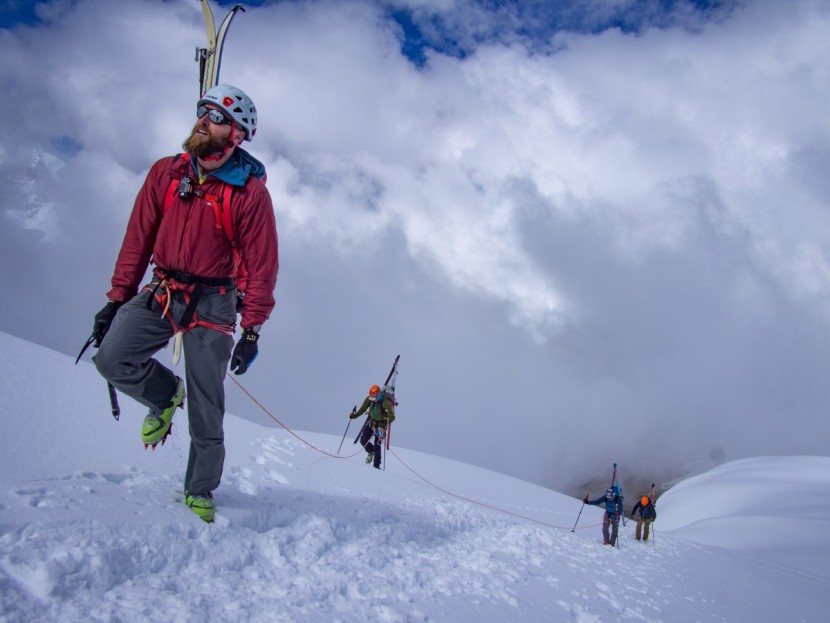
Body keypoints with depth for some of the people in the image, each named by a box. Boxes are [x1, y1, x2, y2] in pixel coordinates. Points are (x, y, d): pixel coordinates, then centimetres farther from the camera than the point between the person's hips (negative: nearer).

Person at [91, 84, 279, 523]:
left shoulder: (249, 191, -9)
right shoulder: (165, 173, 3)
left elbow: (262, 266, -8)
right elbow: (138, 239, 8)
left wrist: (252, 332, -11)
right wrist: (116, 299, 5)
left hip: (211, 302, -3)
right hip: (159, 293, 4)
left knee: (205, 412, 1)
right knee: (111, 359, -16)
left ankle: (200, 491, 22)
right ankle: (165, 396, 16)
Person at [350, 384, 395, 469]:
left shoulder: (386, 402, -26)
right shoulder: (369, 399, -9)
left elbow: (392, 417, -29)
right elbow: (363, 409, 4)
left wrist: (386, 421, -46)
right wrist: (355, 415, -9)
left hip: (380, 425, -5)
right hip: (370, 422, 5)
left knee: (377, 446, -9)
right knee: (363, 441, -1)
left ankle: (377, 465, 4)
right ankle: (371, 452, 30)